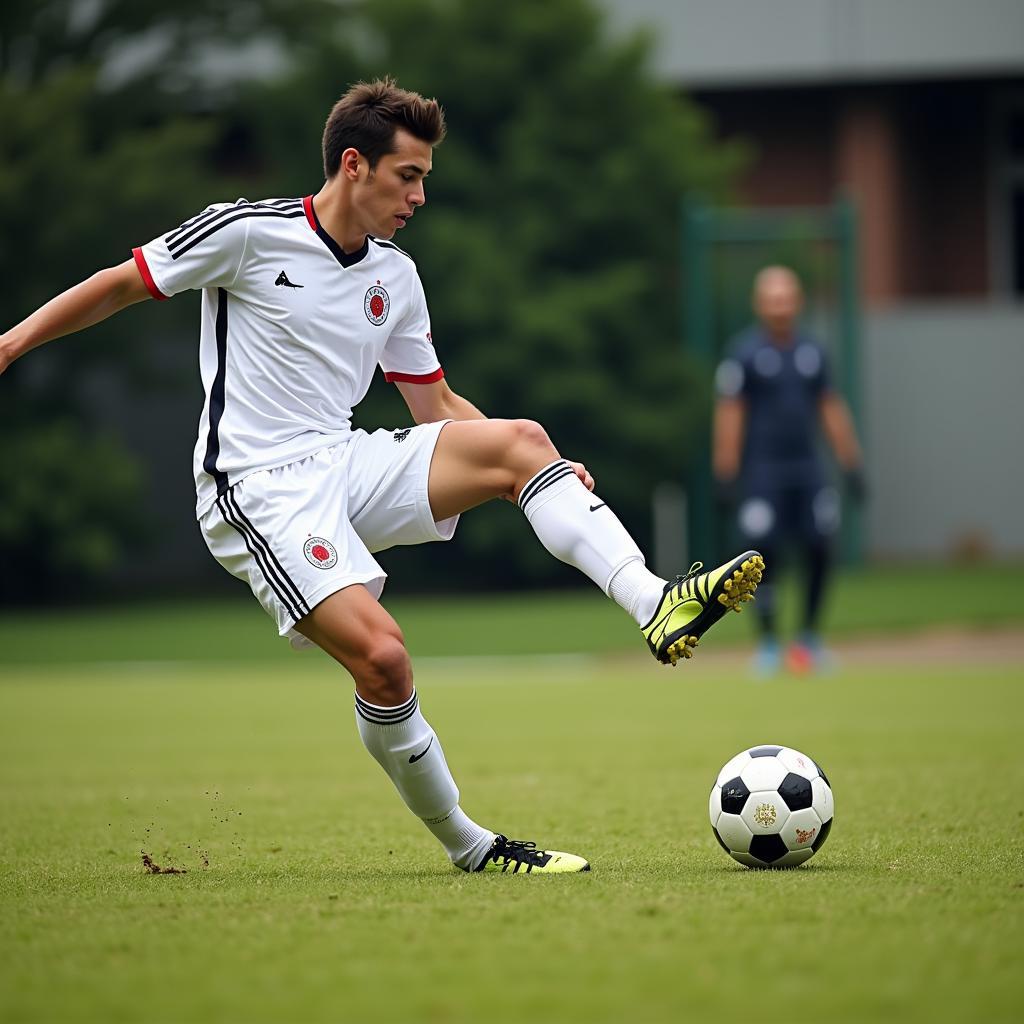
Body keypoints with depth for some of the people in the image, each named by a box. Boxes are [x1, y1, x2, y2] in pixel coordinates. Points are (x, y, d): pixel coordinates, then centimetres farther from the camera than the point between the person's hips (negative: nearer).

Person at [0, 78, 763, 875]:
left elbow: (437, 406, 17)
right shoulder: (249, 231, -7)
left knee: (519, 442, -14)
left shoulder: (396, 277, 11)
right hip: (260, 489, -6)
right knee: (382, 654, -24)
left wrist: (549, 477, 6)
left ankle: (657, 606, -24)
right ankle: (468, 846, -8)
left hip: (349, 466, 6)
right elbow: (123, 285, 3)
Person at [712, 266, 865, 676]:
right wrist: (727, 474, -11)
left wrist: (851, 465, 11)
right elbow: (729, 414, -6)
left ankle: (808, 638, 14)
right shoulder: (744, 353, -4)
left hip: (807, 468, 5)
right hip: (763, 469, -4)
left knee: (820, 550, 0)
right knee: (766, 554, -6)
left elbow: (831, 409, 15)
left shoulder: (811, 351, 10)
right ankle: (768, 643, 5)